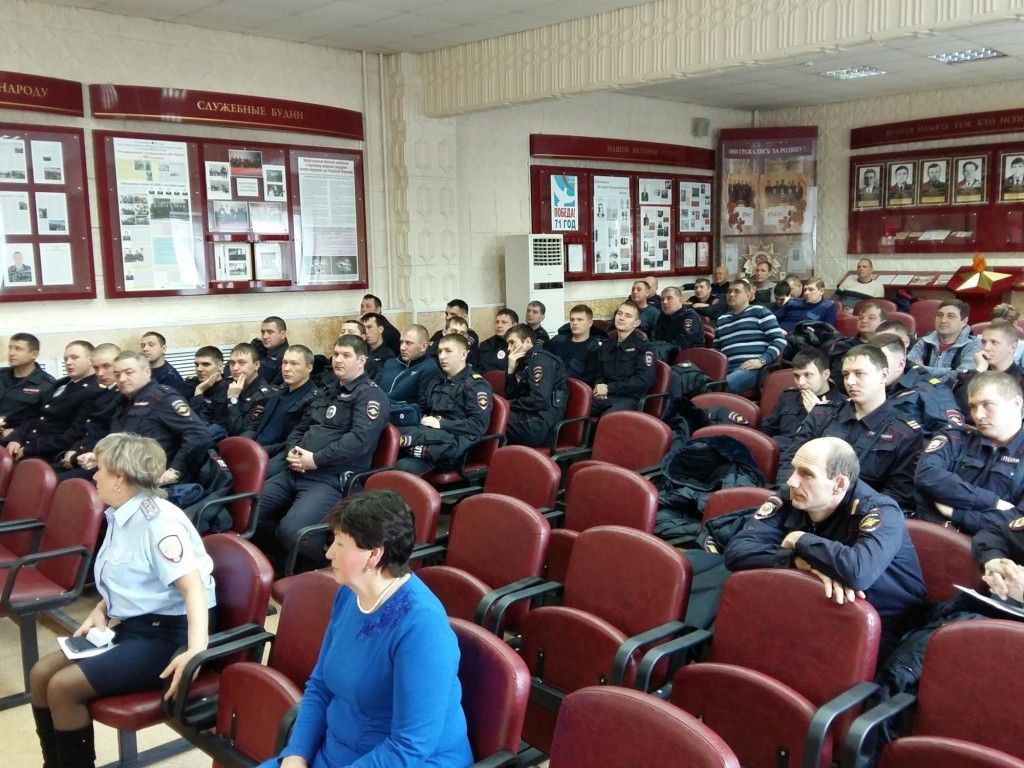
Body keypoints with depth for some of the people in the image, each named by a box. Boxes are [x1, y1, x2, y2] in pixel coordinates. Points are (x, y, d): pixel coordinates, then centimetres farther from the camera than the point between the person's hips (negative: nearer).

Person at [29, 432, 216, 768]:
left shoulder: (159, 521, -21)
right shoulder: (120, 515, 8)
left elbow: (194, 588, -30)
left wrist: (196, 649, -43)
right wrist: (101, 610, 4)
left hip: (168, 634, -9)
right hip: (133, 627, 9)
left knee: (63, 686, -17)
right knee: (41, 674, 3)